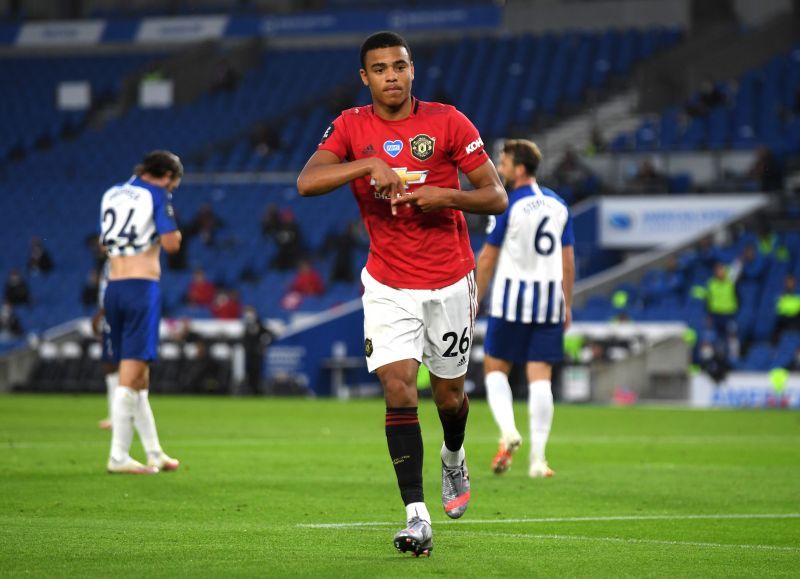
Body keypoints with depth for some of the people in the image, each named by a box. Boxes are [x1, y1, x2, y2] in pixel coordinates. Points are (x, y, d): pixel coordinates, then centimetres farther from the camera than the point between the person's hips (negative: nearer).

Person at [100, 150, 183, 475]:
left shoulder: (112, 194, 17)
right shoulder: (157, 194, -2)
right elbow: (171, 243, -6)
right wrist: (174, 231, 13)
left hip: (113, 287, 7)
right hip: (143, 287, -7)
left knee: (137, 376, 13)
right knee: (132, 374, -9)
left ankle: (154, 453, 19)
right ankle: (119, 456, -13)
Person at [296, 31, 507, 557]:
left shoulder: (448, 122, -6)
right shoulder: (351, 127, -2)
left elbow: (497, 197, -5)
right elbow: (306, 182, -17)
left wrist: (445, 196, -23)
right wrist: (370, 164, -30)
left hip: (450, 281, 0)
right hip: (388, 286, 0)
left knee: (448, 392, 11)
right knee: (398, 387, -14)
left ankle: (454, 460, 46)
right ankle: (416, 516, -13)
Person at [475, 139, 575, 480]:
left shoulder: (507, 205, -7)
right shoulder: (558, 205, 10)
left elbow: (487, 258, -5)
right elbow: (568, 260, 12)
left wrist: (475, 300, 3)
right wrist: (567, 304, 18)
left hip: (512, 298, -4)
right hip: (550, 298, 4)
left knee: (495, 368, 10)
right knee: (540, 377, 2)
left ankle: (508, 431, -14)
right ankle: (538, 458, -4)